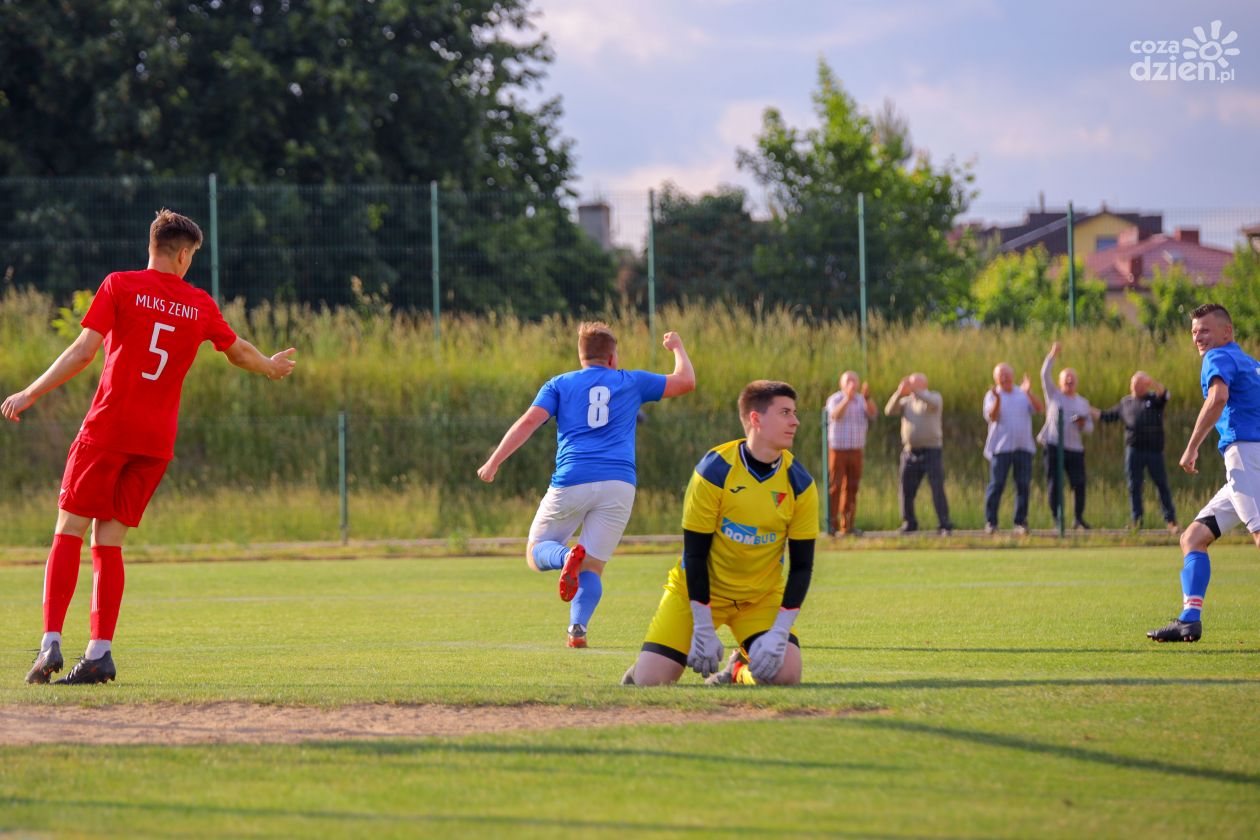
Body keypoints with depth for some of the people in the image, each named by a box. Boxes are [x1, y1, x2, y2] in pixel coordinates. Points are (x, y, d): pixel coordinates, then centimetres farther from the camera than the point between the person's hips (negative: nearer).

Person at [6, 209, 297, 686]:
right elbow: (239, 352, 28)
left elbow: (84, 350, -10)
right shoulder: (201, 306, 10)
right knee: (108, 542, 8)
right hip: (158, 437, 3)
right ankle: (99, 653, 1)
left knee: (69, 532, -1)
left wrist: (31, 394, -5)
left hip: (108, 427, -3)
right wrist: (271, 368, 49)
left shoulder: (120, 286, -1)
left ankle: (51, 642, -14)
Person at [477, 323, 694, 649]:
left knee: (536, 553, 12)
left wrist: (494, 462, -1)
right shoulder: (631, 382, 17)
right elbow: (686, 381, 25)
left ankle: (567, 556, -24)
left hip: (571, 481, -1)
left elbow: (529, 421, 0)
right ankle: (578, 627, -23)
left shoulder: (559, 384, 14)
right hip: (618, 483, 1)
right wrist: (677, 348, 44)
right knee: (593, 566, 6)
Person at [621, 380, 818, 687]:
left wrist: (779, 633, -19)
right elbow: (694, 554, -15)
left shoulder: (799, 483, -11)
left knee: (786, 674, -22)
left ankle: (740, 670, 13)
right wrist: (703, 630, -19)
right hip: (698, 589, -2)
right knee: (650, 680, -16)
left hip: (761, 595, 2)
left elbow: (801, 565, -7)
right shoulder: (715, 470, -19)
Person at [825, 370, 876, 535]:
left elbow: (872, 413, -11)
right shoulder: (834, 399, -4)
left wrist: (867, 397, -28)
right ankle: (832, 524, -6)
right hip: (838, 449, -4)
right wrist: (848, 398, -38)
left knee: (851, 487, 4)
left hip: (856, 450, 4)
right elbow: (835, 415, -25)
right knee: (835, 486, -7)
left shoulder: (862, 400, 9)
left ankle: (847, 526, 8)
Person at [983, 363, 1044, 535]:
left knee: (1023, 486, 1)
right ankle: (990, 523, -1)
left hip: (1023, 446, 3)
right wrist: (997, 399, -26)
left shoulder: (1023, 394, 13)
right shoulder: (992, 395, 5)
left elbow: (1040, 408, -2)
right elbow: (991, 416, -11)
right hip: (1001, 447, -3)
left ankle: (1021, 523, 5)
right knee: (996, 485, -6)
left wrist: (1029, 392, -16)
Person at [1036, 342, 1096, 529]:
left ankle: (1078, 518, 10)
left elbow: (1090, 428, 17)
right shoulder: (1053, 395, 11)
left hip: (1075, 448, 2)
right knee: (1054, 484, -4)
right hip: (1053, 445, -2)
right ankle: (1058, 519, 1)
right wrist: (1053, 355, -12)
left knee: (1079, 483, -3)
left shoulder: (1083, 403, 18)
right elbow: (1045, 374, -2)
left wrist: (1083, 423, -6)